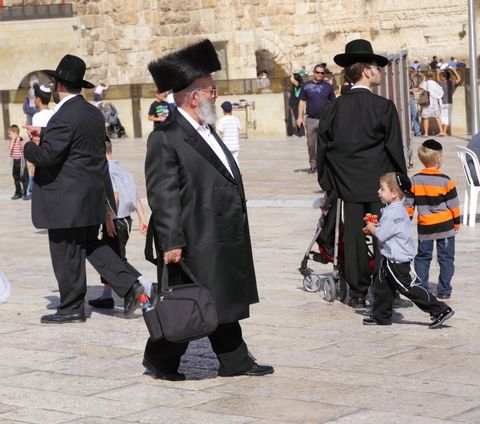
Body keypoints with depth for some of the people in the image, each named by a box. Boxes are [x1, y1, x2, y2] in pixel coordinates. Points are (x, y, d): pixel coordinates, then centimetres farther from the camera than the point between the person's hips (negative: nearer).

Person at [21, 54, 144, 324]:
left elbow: (47, 155, -24)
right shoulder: (94, 113, 10)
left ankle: (72, 309, 12)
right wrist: (44, 134, 21)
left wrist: (29, 147, -4)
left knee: (66, 255, 3)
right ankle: (129, 286, 10)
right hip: (93, 196, 9)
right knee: (91, 245, 20)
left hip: (68, 200, -9)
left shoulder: (65, 117, -19)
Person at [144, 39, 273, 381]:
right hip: (194, 243, -9)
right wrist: (171, 242, -23)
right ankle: (159, 360, 20)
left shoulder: (206, 130, 14)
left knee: (226, 300, 15)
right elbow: (162, 195, -20)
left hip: (223, 240, 9)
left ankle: (235, 361, 24)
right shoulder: (166, 138, -17)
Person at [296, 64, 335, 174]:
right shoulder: (306, 86, 7)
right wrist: (300, 117, 0)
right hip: (310, 119, 1)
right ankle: (313, 165, 17)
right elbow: (302, 102, 8)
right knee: (311, 144, 6)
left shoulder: (328, 87, 8)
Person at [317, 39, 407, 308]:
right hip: (379, 184, -3)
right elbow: (395, 148, -7)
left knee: (354, 238, 8)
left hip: (348, 185, 3)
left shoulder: (333, 108, 1)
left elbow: (323, 147, 5)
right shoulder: (384, 107, -10)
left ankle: (358, 293, 12)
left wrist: (328, 184, 14)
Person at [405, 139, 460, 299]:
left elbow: (409, 204, 3)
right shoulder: (445, 181, -12)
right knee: (446, 258, 7)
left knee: (422, 257, 13)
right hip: (445, 226, -3)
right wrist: (456, 222, 7)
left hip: (424, 226, 3)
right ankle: (444, 290, 8)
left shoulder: (414, 180, -3)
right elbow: (453, 205, -6)